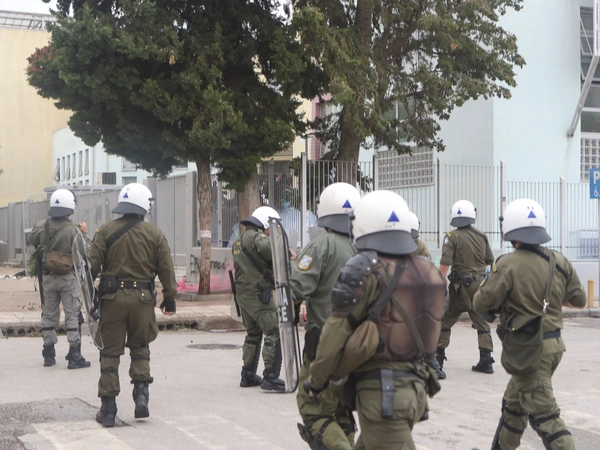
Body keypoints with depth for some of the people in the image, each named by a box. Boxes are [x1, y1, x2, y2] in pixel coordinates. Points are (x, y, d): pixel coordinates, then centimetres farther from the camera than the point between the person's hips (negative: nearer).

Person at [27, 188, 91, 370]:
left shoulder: (43, 227, -4)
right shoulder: (73, 230, -18)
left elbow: (31, 241, 13)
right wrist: (84, 233, 2)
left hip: (48, 277, 4)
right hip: (68, 278, -4)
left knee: (49, 315, 14)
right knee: (73, 315, 2)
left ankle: (48, 354, 18)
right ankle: (74, 356, -1)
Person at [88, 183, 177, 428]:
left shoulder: (106, 231, 0)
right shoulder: (155, 234, 2)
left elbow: (92, 264, -5)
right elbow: (166, 269, 3)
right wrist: (169, 298, 13)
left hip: (112, 297, 0)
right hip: (142, 298, 1)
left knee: (110, 352, 7)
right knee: (140, 347, 19)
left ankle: (108, 408, 7)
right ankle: (141, 392, 3)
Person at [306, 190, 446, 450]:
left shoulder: (366, 270, -14)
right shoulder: (429, 273, 6)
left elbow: (337, 332, -13)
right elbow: (429, 333, 11)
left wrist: (317, 380, -1)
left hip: (381, 391, -7)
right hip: (416, 387, 8)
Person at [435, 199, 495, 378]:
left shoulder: (452, 237, -8)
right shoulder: (482, 237, 7)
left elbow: (445, 264, -16)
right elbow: (490, 261, 13)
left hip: (461, 285, -4)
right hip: (480, 284, 4)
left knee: (445, 322, 7)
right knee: (482, 323, 13)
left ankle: (438, 359, 6)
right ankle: (486, 360, 11)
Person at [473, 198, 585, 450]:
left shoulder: (508, 265, -18)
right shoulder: (559, 262, 1)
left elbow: (481, 305, -13)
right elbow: (579, 300, 10)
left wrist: (485, 285, 7)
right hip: (554, 344, 8)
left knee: (544, 415, -6)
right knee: (514, 403, 24)